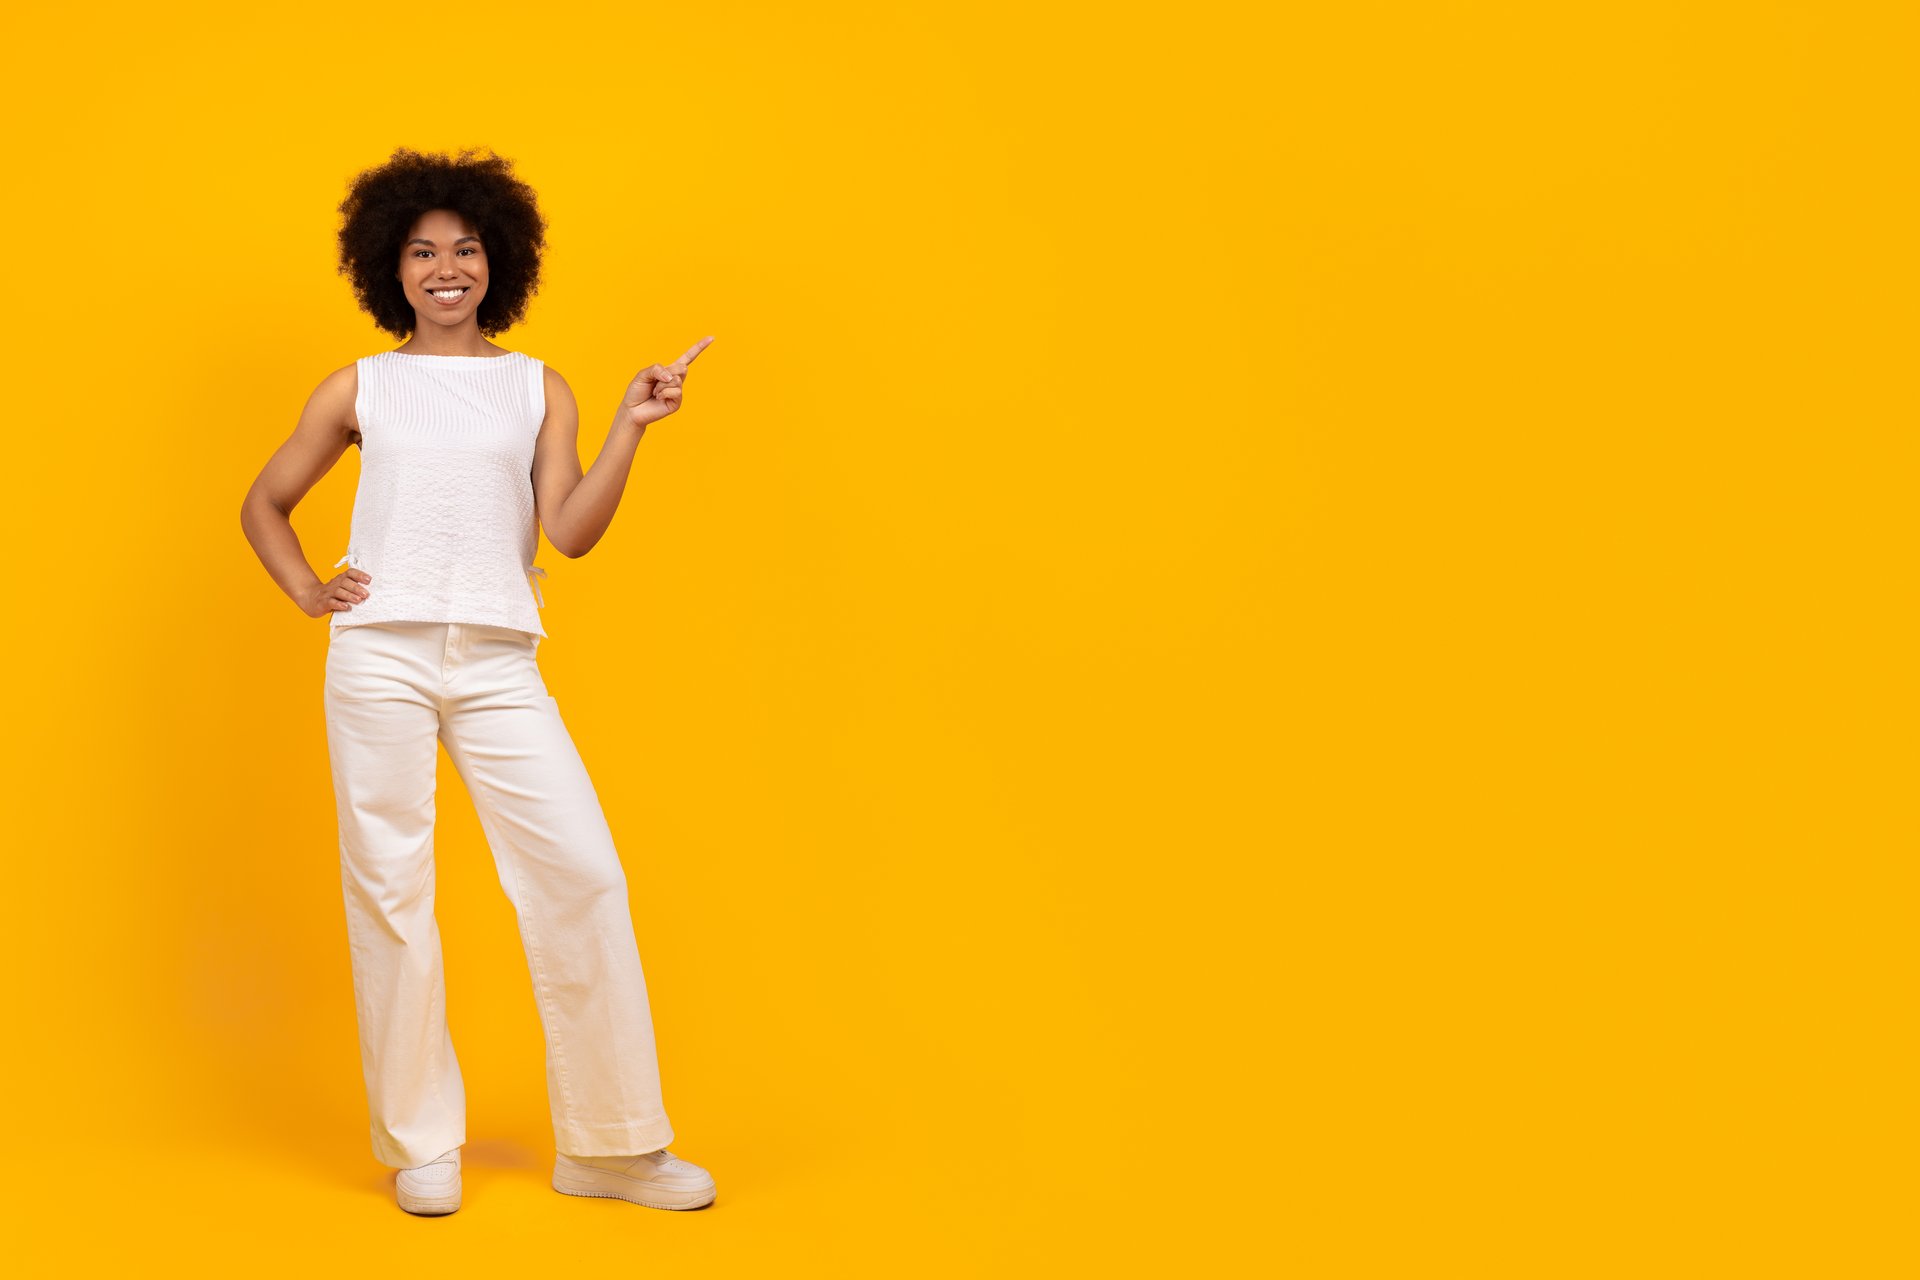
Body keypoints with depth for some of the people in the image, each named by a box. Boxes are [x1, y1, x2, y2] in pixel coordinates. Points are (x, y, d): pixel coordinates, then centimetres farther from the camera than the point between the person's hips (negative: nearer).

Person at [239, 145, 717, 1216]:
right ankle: (421, 1146, 12)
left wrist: (631, 429, -7)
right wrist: (308, 591, 6)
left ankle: (614, 1145, 2)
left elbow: (571, 532, 1)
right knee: (391, 891, 0)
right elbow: (265, 503, 22)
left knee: (583, 876, -8)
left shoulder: (538, 388, 13)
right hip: (381, 657, 0)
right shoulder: (358, 390, 12)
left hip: (501, 666, 0)